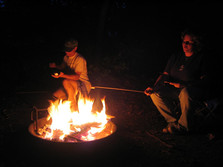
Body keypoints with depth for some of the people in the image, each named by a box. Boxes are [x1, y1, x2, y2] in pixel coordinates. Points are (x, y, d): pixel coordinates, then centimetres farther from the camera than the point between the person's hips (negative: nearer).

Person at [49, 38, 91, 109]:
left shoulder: (80, 59, -18)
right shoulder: (66, 57, 7)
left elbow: (77, 77, -25)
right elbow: (62, 67, 24)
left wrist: (63, 75, -38)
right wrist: (55, 66, 2)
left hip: (83, 85, -7)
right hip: (71, 85, 8)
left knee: (66, 82, -36)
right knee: (56, 95, -12)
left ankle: (74, 108, -24)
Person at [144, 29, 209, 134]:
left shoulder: (201, 58, -3)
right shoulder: (175, 57, 10)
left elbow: (203, 81, -10)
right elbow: (165, 75, 6)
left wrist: (183, 85, -24)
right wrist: (154, 87, -12)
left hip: (196, 91, -5)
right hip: (175, 90, 5)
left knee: (185, 92, -40)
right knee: (155, 94, -18)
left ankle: (183, 126, -20)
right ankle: (174, 120, -5)